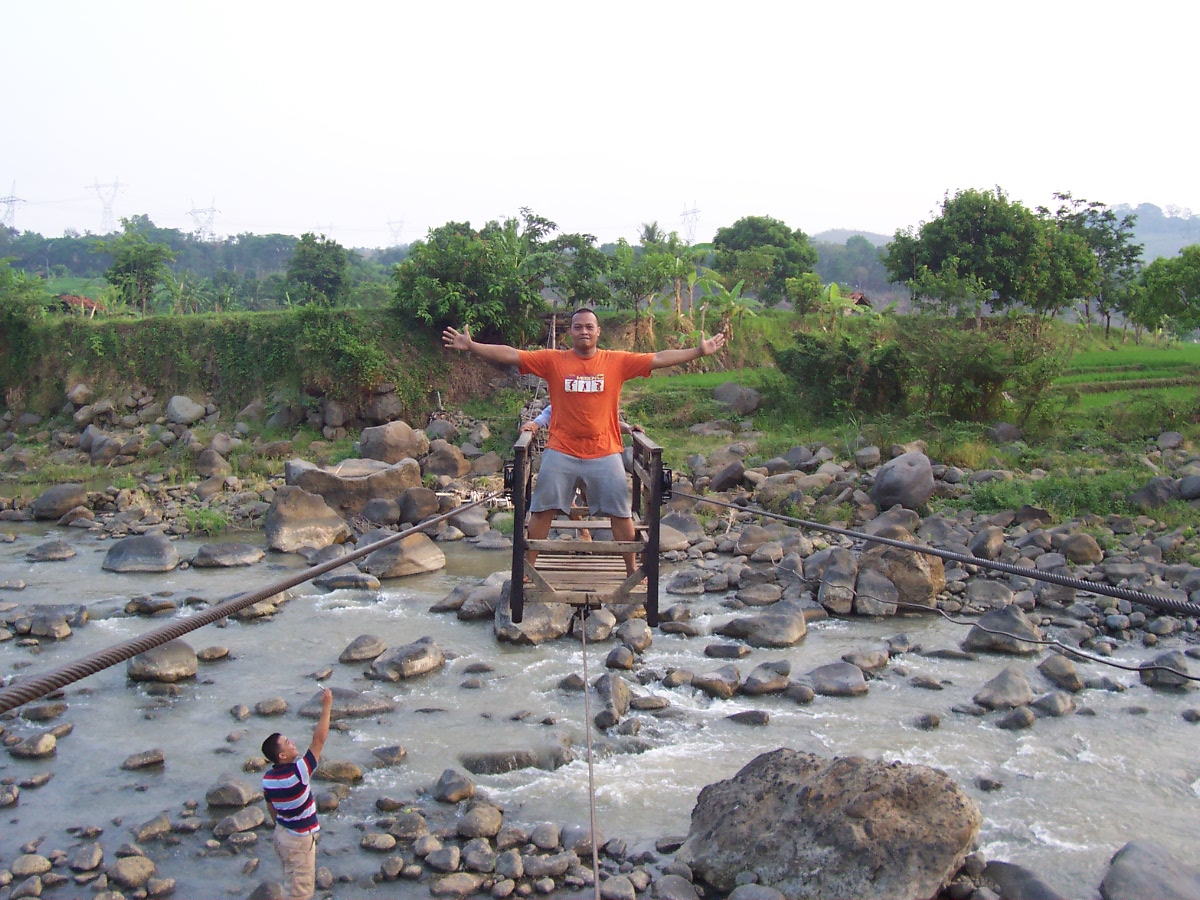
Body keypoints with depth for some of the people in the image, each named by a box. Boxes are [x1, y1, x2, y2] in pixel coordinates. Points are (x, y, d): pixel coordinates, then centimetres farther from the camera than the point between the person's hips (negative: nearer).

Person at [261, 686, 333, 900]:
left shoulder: (268, 778, -6)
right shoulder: (297, 773, -29)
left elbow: (271, 808, 10)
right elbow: (319, 739, -29)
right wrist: (326, 706, -26)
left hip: (282, 833, 8)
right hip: (299, 839, -8)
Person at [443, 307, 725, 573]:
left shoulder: (618, 361, 0)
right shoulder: (553, 360, -1)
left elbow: (660, 358, 0)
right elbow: (510, 355, -4)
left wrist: (699, 351, -4)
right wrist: (471, 346, -10)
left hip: (604, 453, 0)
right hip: (561, 452, 0)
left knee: (621, 513, 7)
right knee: (542, 510, 6)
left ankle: (632, 570, 23)